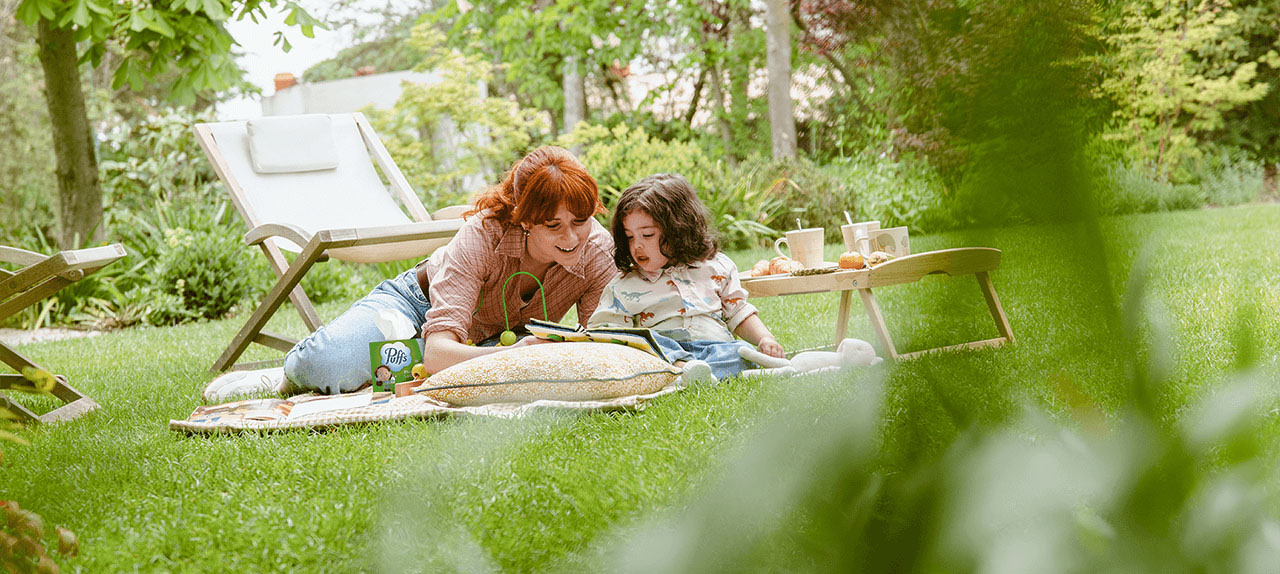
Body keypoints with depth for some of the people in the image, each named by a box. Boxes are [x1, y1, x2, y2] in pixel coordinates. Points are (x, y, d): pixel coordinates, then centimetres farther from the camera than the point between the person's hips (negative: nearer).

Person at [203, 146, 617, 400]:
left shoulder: (597, 249, -26)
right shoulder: (483, 235, -35)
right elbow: (438, 352, -43)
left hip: (496, 343, 4)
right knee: (323, 368, -32)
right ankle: (290, 375, 9)